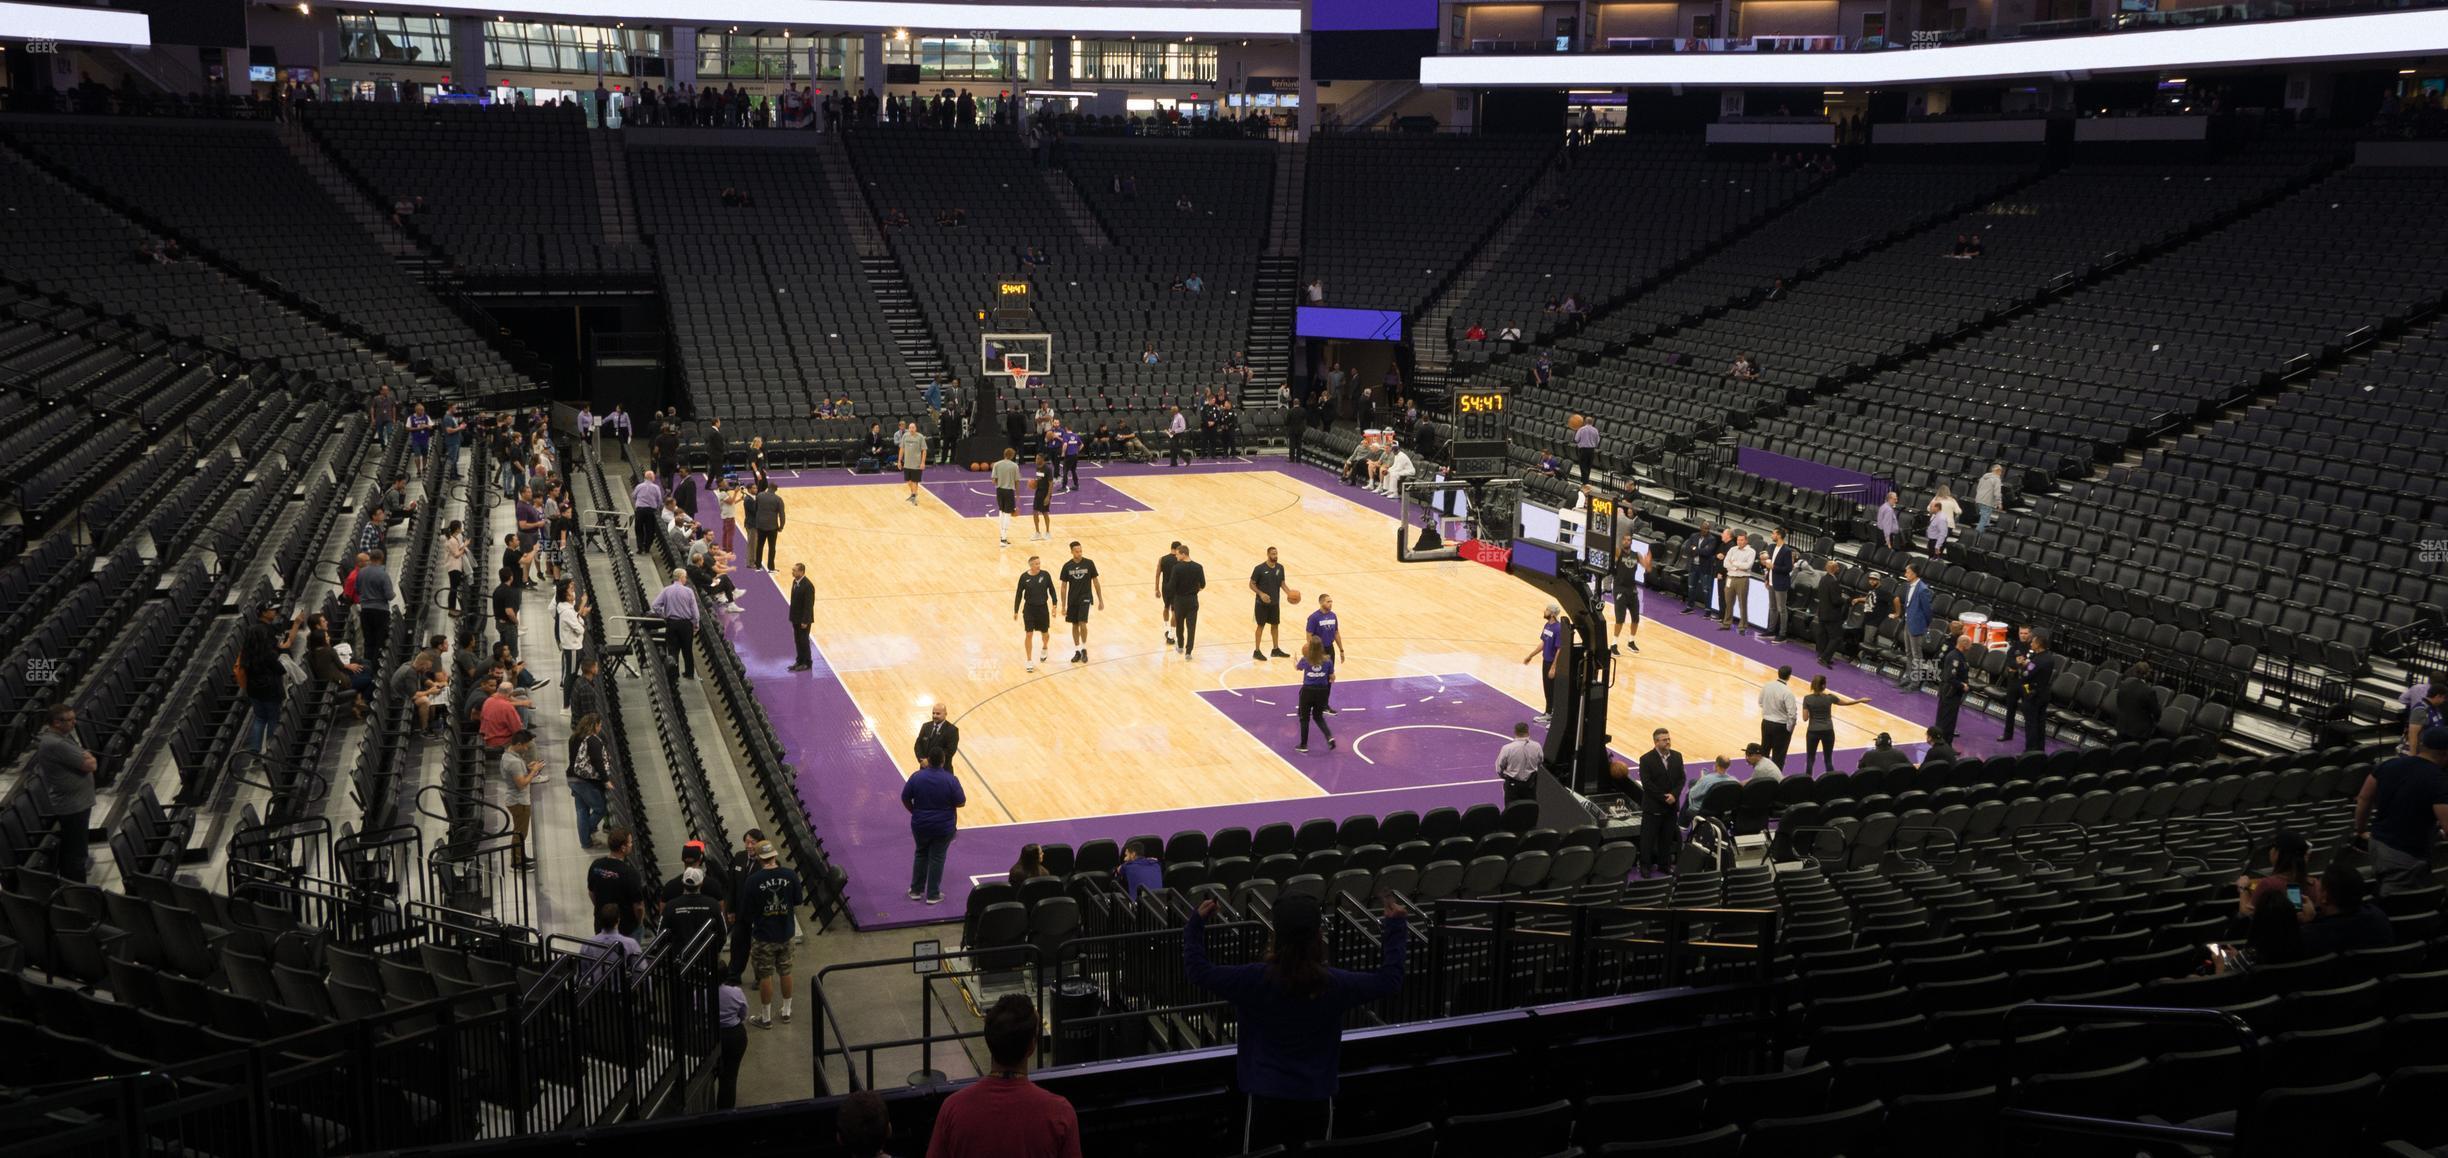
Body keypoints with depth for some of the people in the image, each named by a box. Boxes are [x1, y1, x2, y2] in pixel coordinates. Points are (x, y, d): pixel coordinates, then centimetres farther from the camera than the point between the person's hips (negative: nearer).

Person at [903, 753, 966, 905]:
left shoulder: (917, 776, -13)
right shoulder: (951, 780, -19)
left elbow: (905, 799, -4)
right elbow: (961, 803, -12)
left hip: (920, 825, 2)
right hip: (943, 827, -2)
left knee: (920, 854, 21)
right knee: (937, 858, 11)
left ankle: (916, 890, 29)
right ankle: (933, 895, 19)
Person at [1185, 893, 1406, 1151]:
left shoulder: (1256, 980, -15)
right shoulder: (1335, 983, -10)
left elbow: (1198, 972, -6)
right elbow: (1389, 979, 3)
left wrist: (1197, 923, 5)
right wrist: (1396, 927, 12)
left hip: (1266, 1098, -1)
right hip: (1317, 1099, 1)